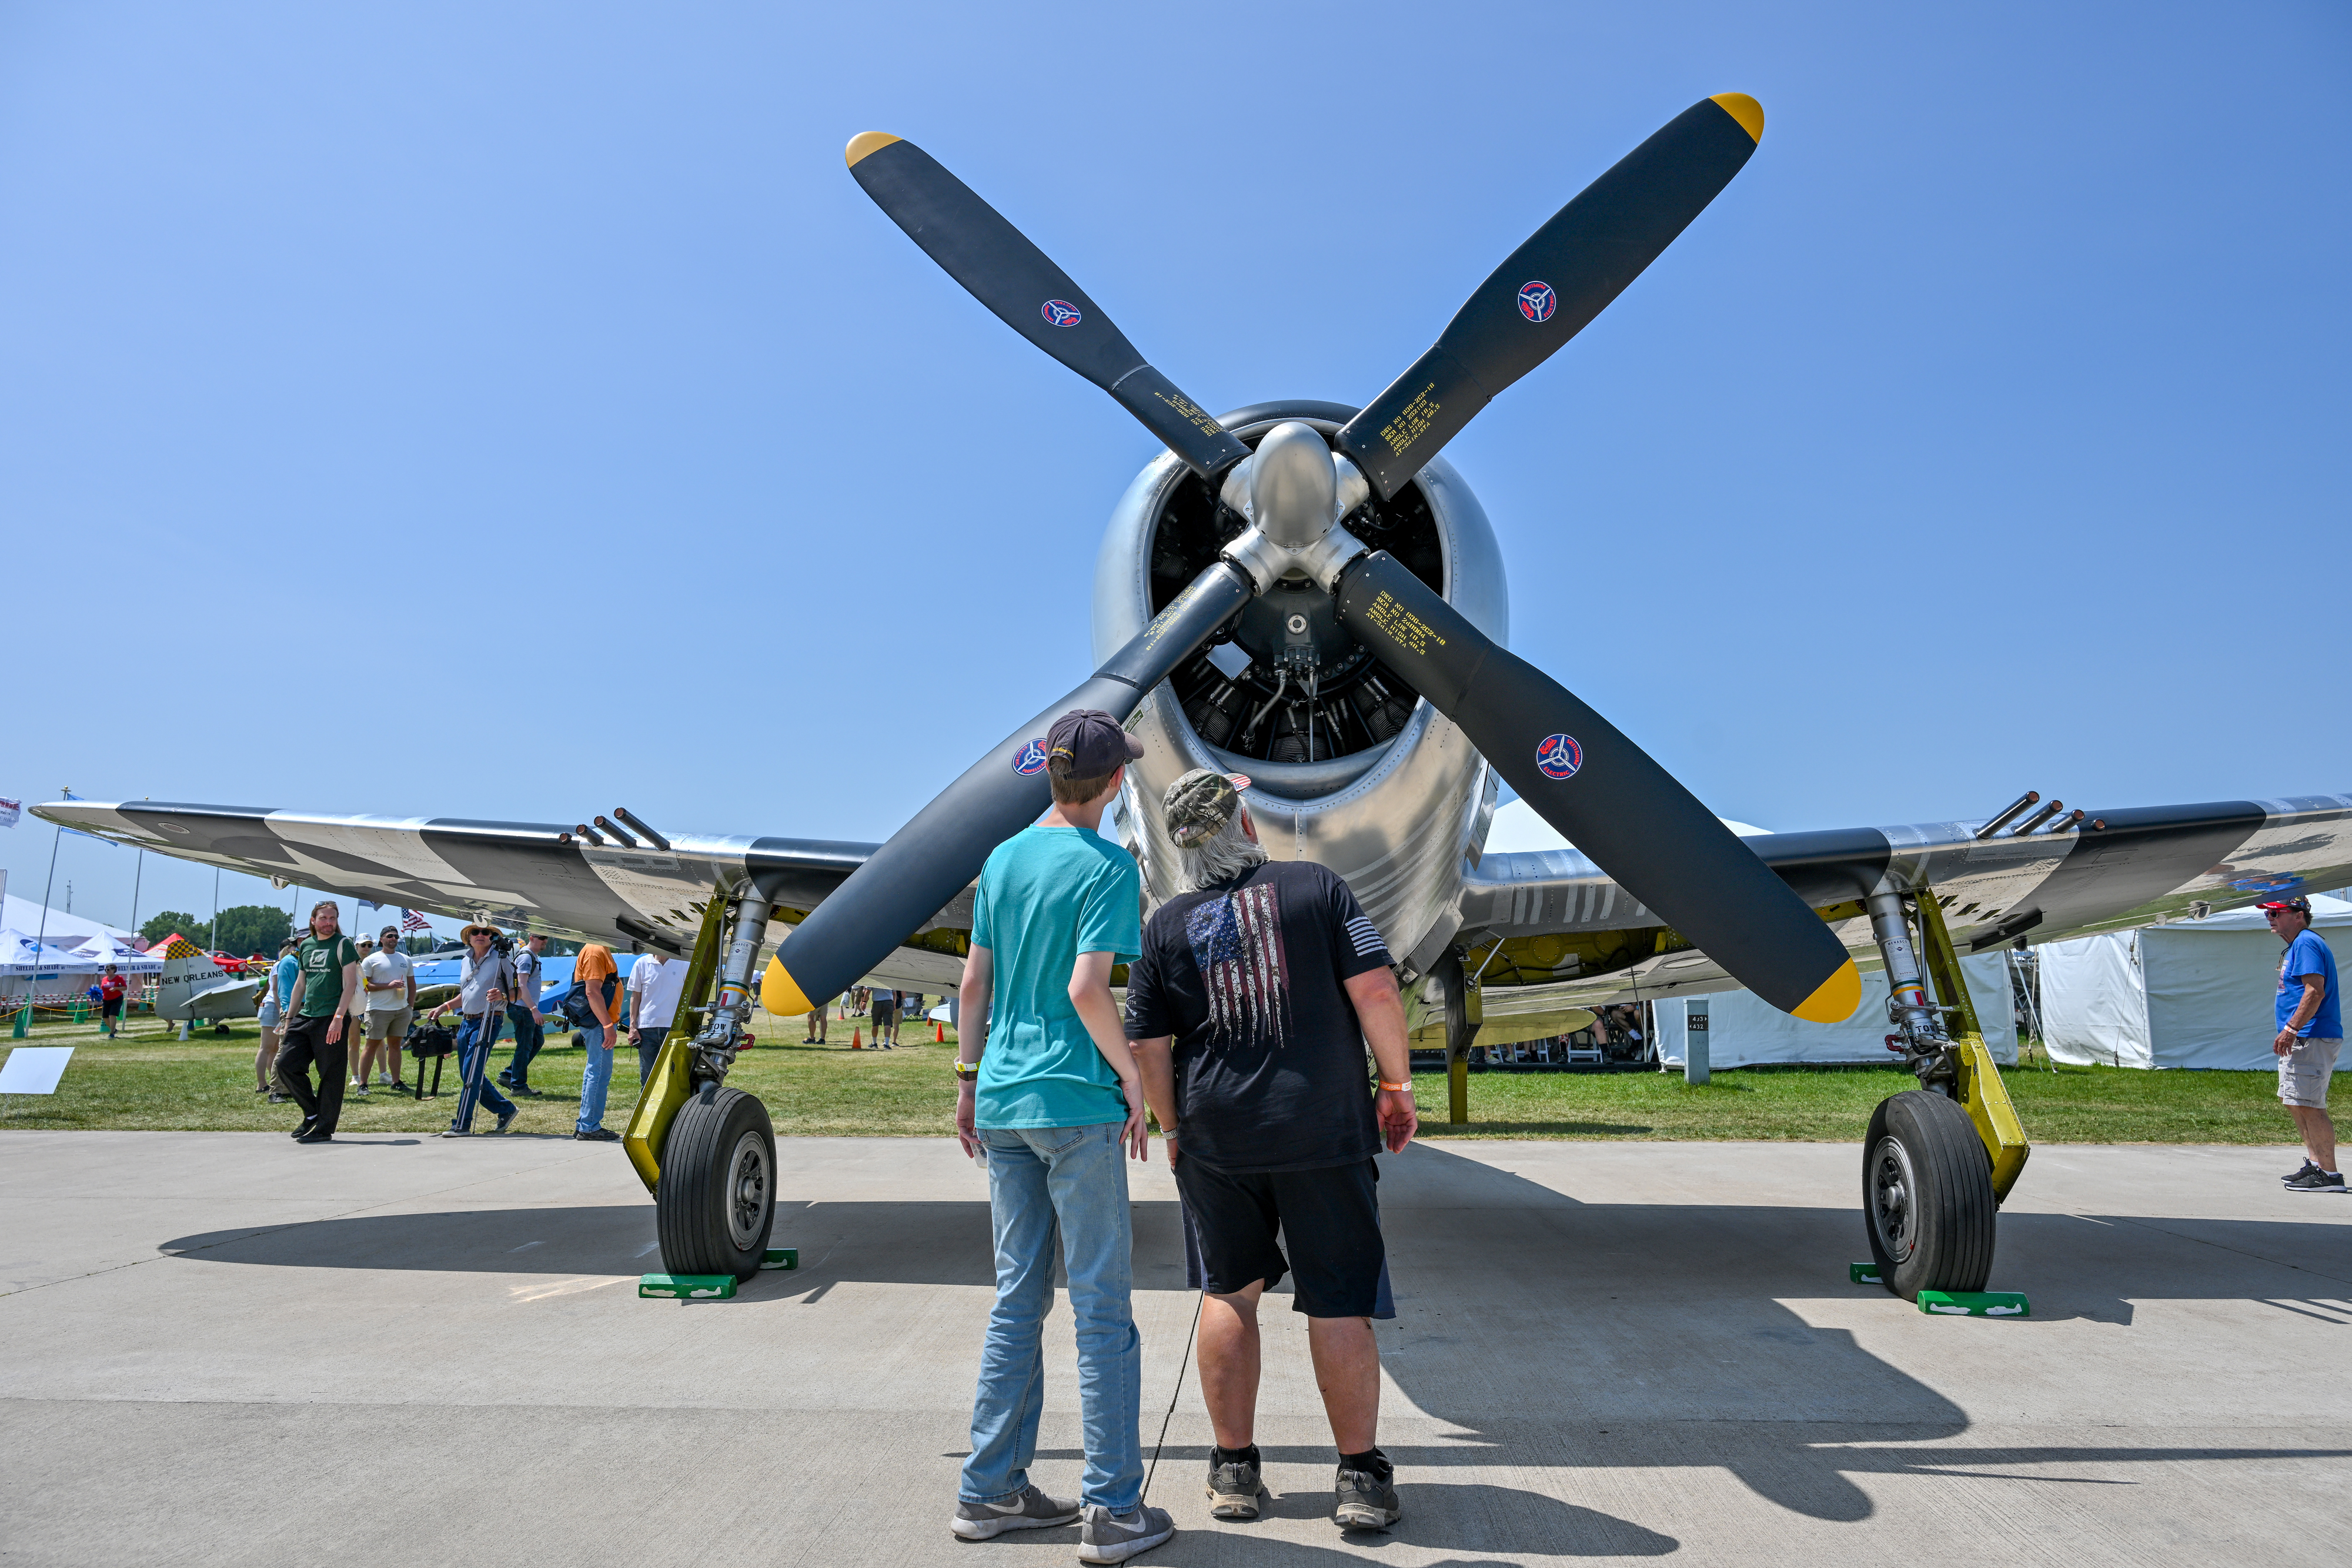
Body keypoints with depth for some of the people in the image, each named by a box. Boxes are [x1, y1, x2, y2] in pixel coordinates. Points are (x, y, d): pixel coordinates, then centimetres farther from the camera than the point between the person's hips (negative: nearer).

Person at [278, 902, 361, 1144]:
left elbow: (350, 984, -10)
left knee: (331, 1075, -2)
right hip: (305, 1016, 7)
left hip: (331, 1019, -7)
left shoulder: (343, 944, -3)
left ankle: (324, 1129, 6)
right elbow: (300, 985, 21)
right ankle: (313, 1113, 17)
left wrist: (338, 1018, -18)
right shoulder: (306, 946, 15)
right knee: (286, 1064, 1)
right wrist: (290, 1018, 17)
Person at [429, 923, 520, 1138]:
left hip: (488, 1021, -8)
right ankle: (505, 1109, 26)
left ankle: (462, 1125, -8)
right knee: (468, 1075, 11)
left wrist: (502, 995, -26)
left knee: (471, 1074, -12)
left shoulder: (500, 959, -5)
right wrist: (444, 1007, 17)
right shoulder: (465, 962, 16)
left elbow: (517, 991, -7)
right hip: (467, 1022, 8)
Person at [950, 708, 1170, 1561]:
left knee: (1018, 1298, 14)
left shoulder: (1002, 858, 9)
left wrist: (969, 1079, 17)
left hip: (1004, 1101, 7)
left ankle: (991, 1490, 21)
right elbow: (1086, 989, -18)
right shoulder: (1108, 867, -10)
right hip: (1077, 1104, -6)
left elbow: (975, 980, 11)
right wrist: (1131, 1074, -7)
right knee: (1103, 1308, 2)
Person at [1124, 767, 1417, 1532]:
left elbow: (1147, 1046, 2)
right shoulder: (1316, 886, -3)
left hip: (1216, 1137, 2)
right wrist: (1397, 1083, 1)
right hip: (1325, 1130, -2)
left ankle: (1234, 1469, 22)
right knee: (1339, 1302, 7)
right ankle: (1361, 1478, 13)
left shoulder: (1166, 926, 2)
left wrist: (1173, 1130, 14)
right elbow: (1375, 990, -10)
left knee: (1230, 1292, 16)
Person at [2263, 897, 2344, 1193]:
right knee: (2293, 1101, 18)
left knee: (2309, 1106, -10)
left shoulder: (2306, 943, -14)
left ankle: (2329, 1175, -7)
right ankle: (2315, 1164, 26)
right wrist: (2290, 1032, 24)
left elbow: (2316, 991, -23)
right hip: (2302, 1039, 12)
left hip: (2311, 1038, -12)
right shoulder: (2299, 944, 19)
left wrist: (2291, 1029, -26)